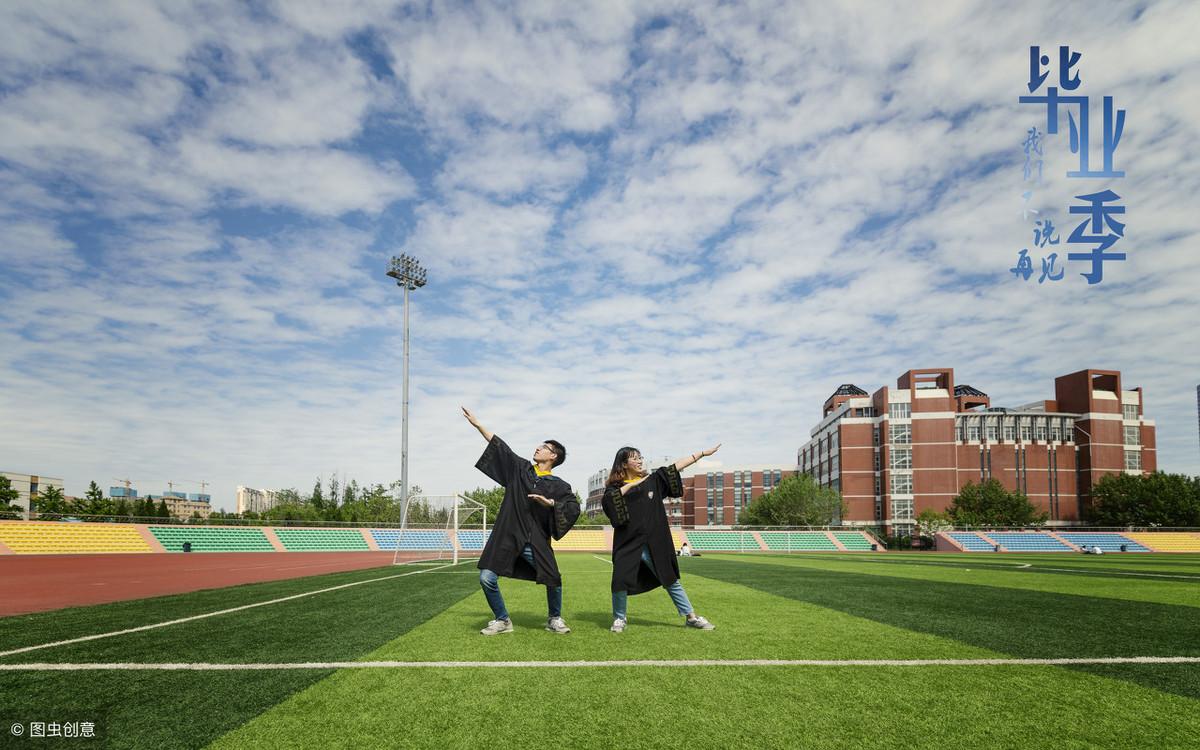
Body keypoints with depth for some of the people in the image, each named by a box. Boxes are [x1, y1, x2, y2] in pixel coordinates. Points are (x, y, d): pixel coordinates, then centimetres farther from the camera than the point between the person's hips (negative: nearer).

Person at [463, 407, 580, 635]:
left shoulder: (558, 486, 4)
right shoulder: (520, 468, 11)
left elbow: (574, 507, -5)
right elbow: (498, 445, 15)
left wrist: (549, 502, -15)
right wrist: (477, 424, 17)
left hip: (536, 540, -2)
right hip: (506, 535, 2)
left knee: (553, 580, -8)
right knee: (487, 578, -7)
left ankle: (554, 619, 20)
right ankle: (502, 621, 14)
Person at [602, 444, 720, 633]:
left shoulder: (653, 480, 9)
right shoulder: (616, 487, 0)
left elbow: (675, 467, 8)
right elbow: (607, 501, -20)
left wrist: (702, 453, 6)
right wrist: (629, 485, -17)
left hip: (654, 544, 3)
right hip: (627, 544, -2)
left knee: (670, 580, 10)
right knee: (620, 581, -8)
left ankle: (691, 616, 19)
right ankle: (619, 619, 15)